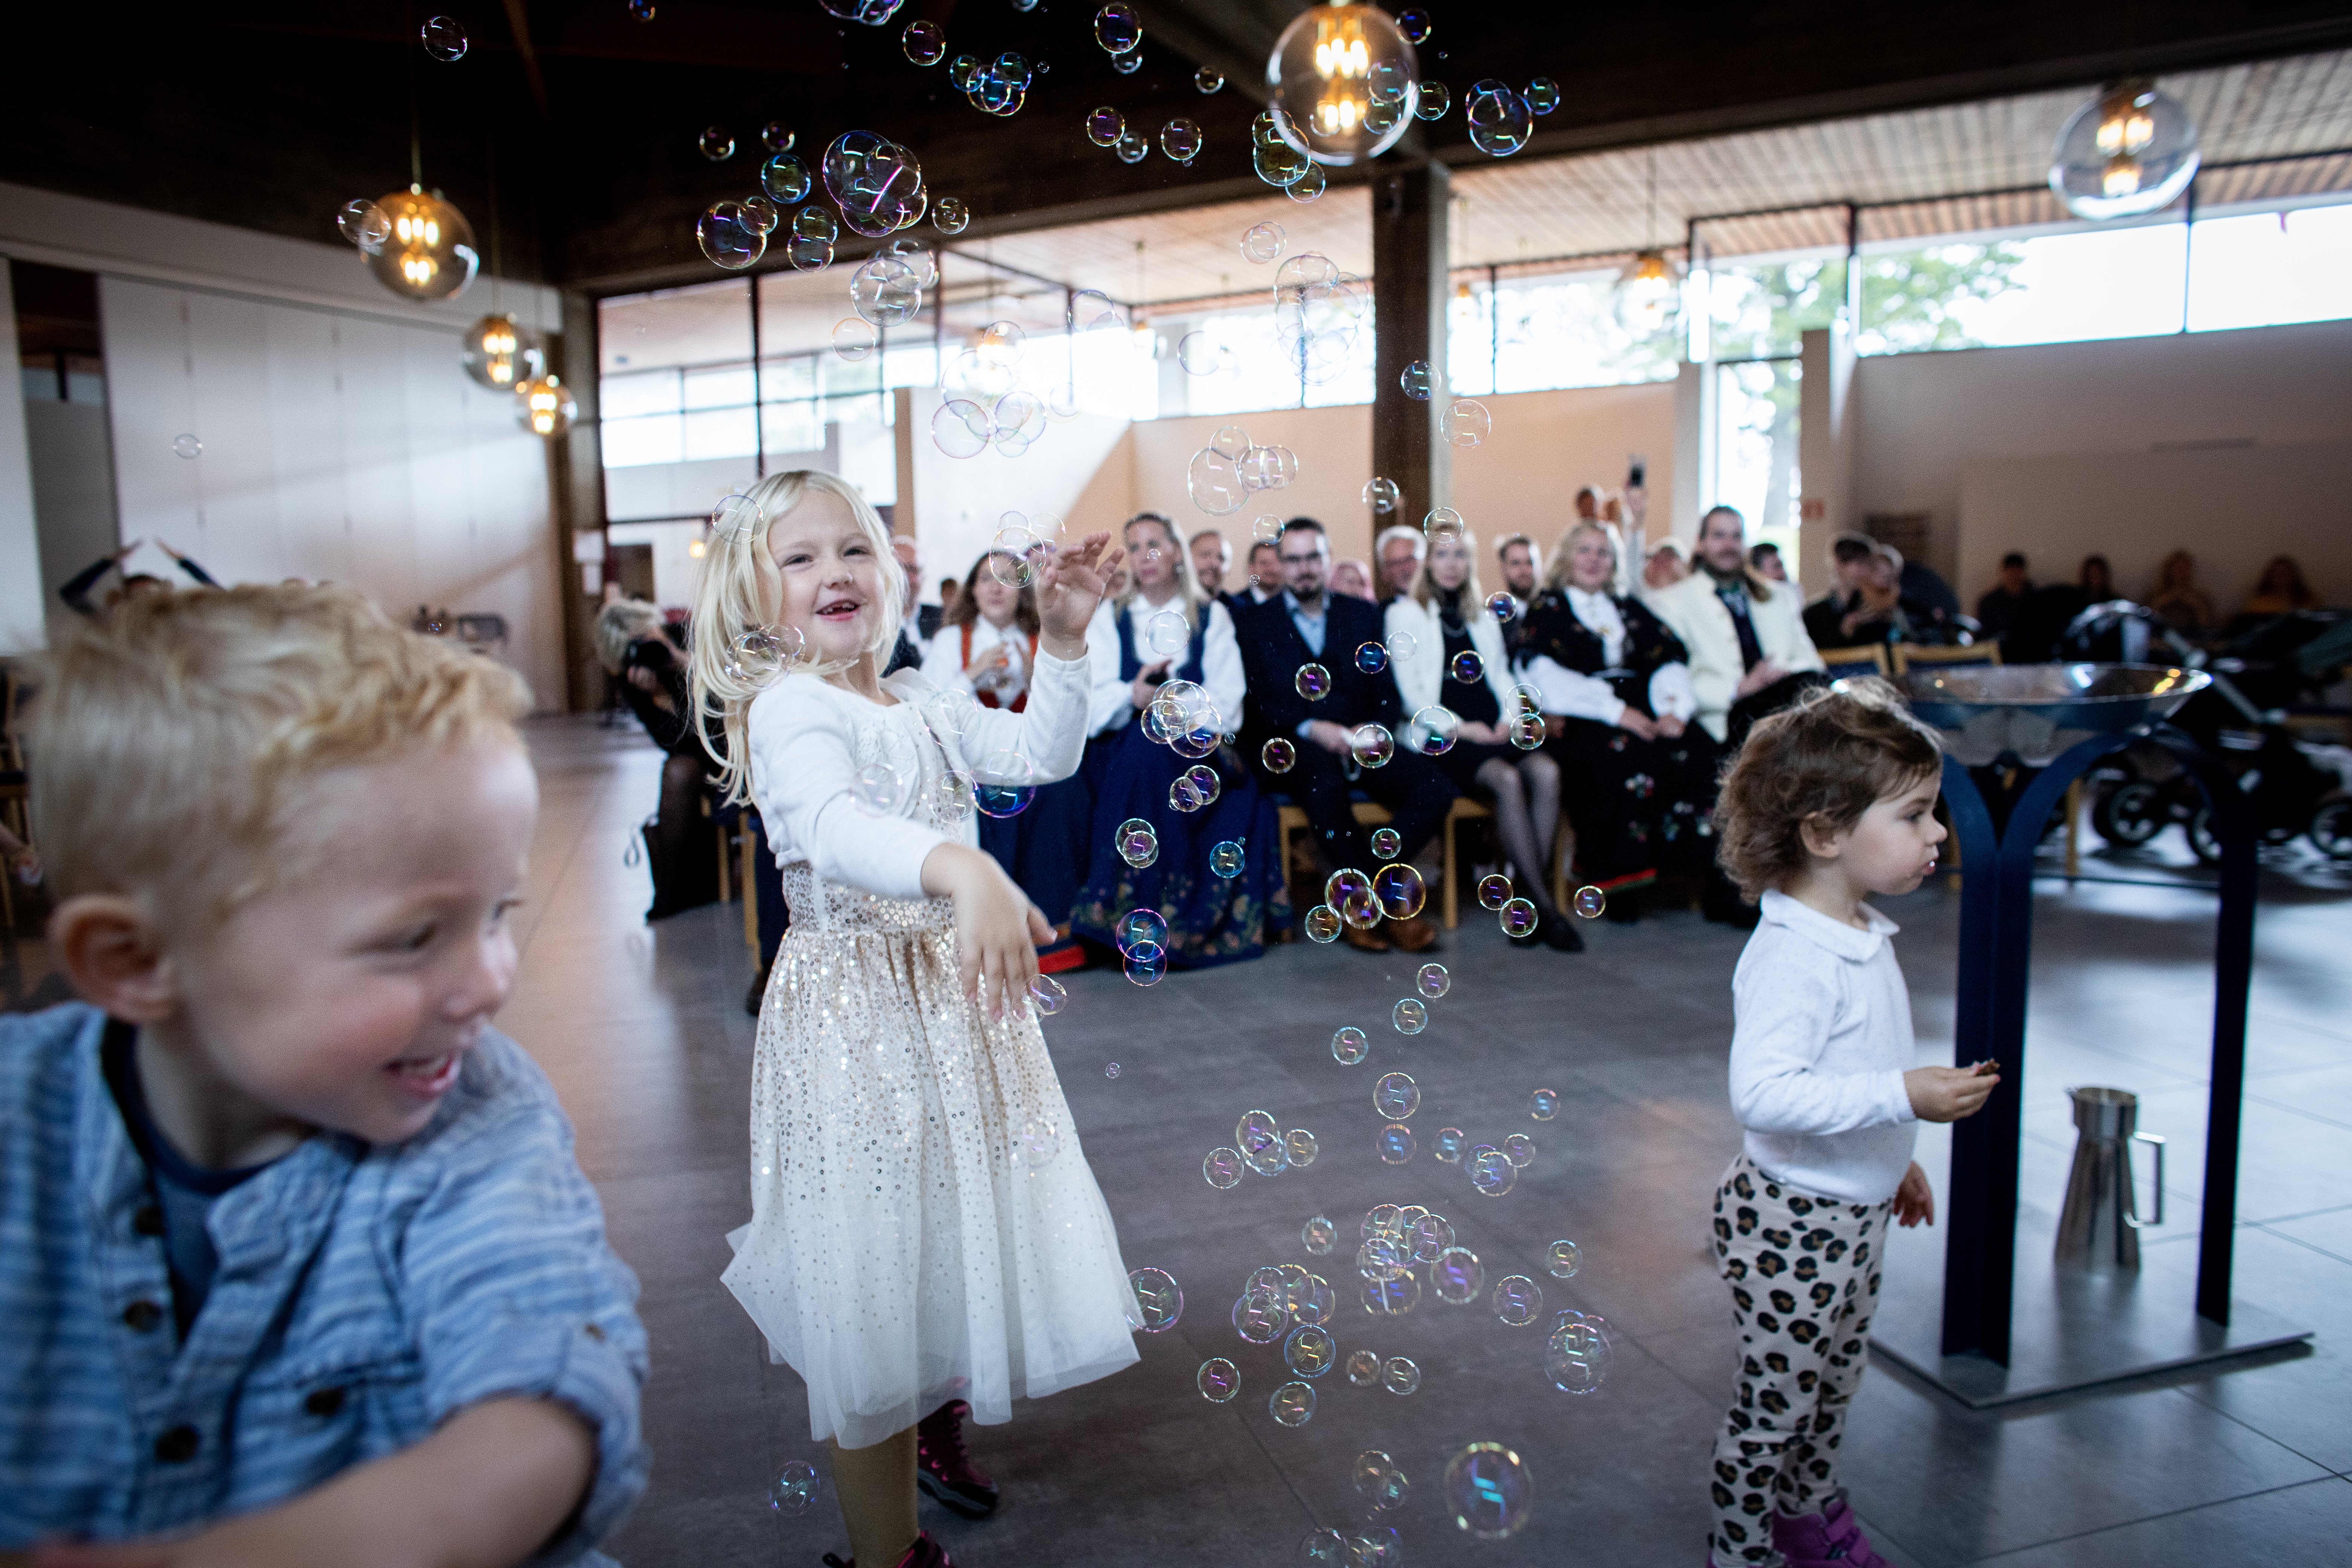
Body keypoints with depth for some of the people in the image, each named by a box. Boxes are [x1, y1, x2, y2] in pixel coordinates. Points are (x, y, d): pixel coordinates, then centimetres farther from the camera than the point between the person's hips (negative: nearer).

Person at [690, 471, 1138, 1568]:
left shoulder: (915, 703, 9)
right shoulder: (791, 710, -16)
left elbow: (1043, 753, 11)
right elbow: (834, 828, -36)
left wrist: (1061, 637, -3)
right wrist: (961, 870, -55)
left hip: (953, 994, 8)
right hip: (856, 1015, -8)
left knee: (954, 1240, 23)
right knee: (877, 1282, 2)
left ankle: (933, 1427, 51)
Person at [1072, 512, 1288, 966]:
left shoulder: (1212, 617, 12)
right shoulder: (1108, 620, 14)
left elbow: (1225, 704, -1)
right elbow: (1092, 707, -1)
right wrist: (1132, 696, -23)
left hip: (1194, 756, 0)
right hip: (1124, 755, 0)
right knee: (1145, 744, -34)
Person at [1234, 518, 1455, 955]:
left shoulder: (1363, 616, 17)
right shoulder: (1256, 624, 9)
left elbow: (1388, 696, 11)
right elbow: (1254, 706, -2)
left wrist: (1370, 731, -11)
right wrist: (1310, 727, -17)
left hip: (1357, 743, 4)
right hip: (1289, 748, -3)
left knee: (1435, 790, -23)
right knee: (1325, 782, -38)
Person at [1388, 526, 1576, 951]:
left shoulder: (1484, 616, 25)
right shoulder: (1405, 613, 9)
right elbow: (1411, 692, 0)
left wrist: (1510, 717, 2)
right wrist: (1459, 727, -11)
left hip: (1491, 730, 5)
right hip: (1439, 736, -5)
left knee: (1546, 772, -28)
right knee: (1507, 779, -33)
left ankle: (1528, 904, -25)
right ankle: (1545, 907, -28)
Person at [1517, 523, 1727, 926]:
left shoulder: (1629, 609, 26)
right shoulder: (1546, 610, 11)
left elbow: (1669, 660, 15)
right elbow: (1548, 677, -6)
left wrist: (1676, 709, -7)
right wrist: (1615, 710, -16)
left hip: (1639, 708, 4)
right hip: (1581, 719, -4)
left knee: (1697, 752, -26)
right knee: (1623, 757, -36)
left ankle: (1716, 876, -22)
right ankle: (1620, 876, -25)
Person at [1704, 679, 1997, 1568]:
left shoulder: (1861, 936, 4)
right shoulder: (1791, 959, -28)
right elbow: (1762, 1093, -38)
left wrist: (1894, 1158, 25)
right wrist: (1902, 1096, -37)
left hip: (1855, 1211, 10)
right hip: (1792, 1221, -9)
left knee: (1836, 1385, 25)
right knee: (1778, 1402, 7)